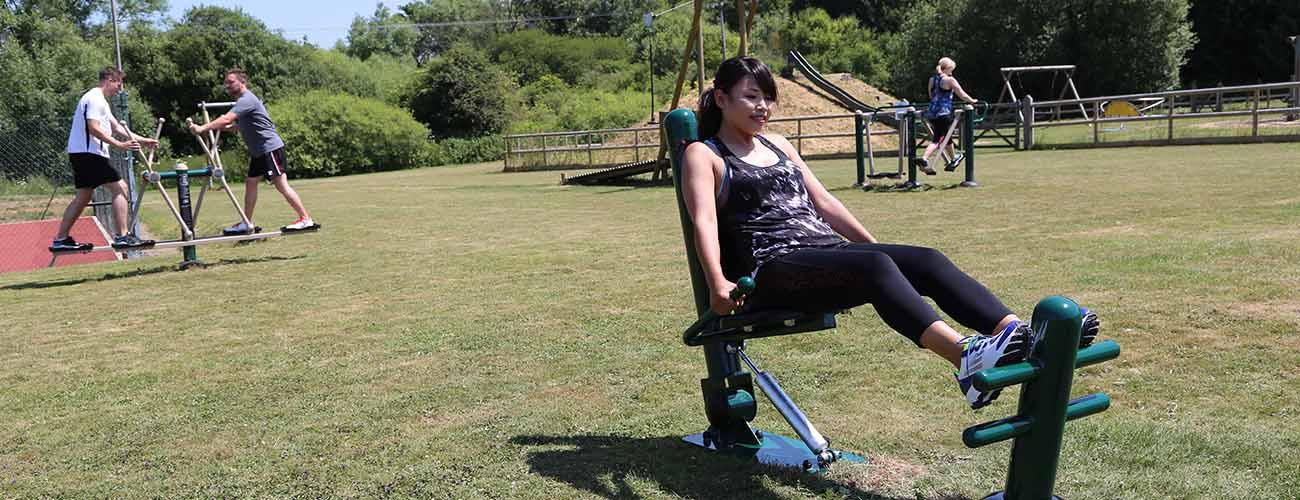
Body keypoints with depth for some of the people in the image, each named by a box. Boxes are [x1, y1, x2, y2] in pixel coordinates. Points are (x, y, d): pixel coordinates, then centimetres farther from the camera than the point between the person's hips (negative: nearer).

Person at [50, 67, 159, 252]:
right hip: (87, 153, -11)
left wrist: (142, 140, 21)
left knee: (83, 196, 14)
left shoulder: (100, 100, 21)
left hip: (80, 154, 11)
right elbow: (93, 128, -22)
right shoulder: (94, 98, -12)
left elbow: (117, 127, 24)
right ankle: (121, 237, -14)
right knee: (119, 187, -12)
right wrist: (120, 145, -25)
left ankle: (60, 240, 17)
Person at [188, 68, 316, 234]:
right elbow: (232, 124, 18)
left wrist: (202, 128, -25)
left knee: (281, 184, -12)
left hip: (270, 147, -10)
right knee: (250, 182, 10)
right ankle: (246, 224, 16)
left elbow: (226, 119, -25)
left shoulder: (247, 99, -15)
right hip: (259, 151, 10)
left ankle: (306, 219, -10)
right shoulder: (242, 100, 17)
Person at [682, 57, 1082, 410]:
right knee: (874, 266, -34)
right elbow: (704, 220, -12)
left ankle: (1020, 337, -34)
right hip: (771, 272, -7)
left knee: (928, 261, -17)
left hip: (829, 252, 7)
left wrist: (874, 245, 22)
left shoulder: (776, 144, 25)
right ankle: (965, 358, -53)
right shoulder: (704, 154, 4)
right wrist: (718, 282, -27)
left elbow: (823, 202, 27)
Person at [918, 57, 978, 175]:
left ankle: (954, 159, 33)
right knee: (937, 138, -5)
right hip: (943, 113, -7)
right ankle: (924, 159, -21)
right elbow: (962, 95, -1)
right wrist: (972, 101, 16)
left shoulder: (932, 79, 12)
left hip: (931, 112, 7)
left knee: (946, 136, 20)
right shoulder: (949, 80, -7)